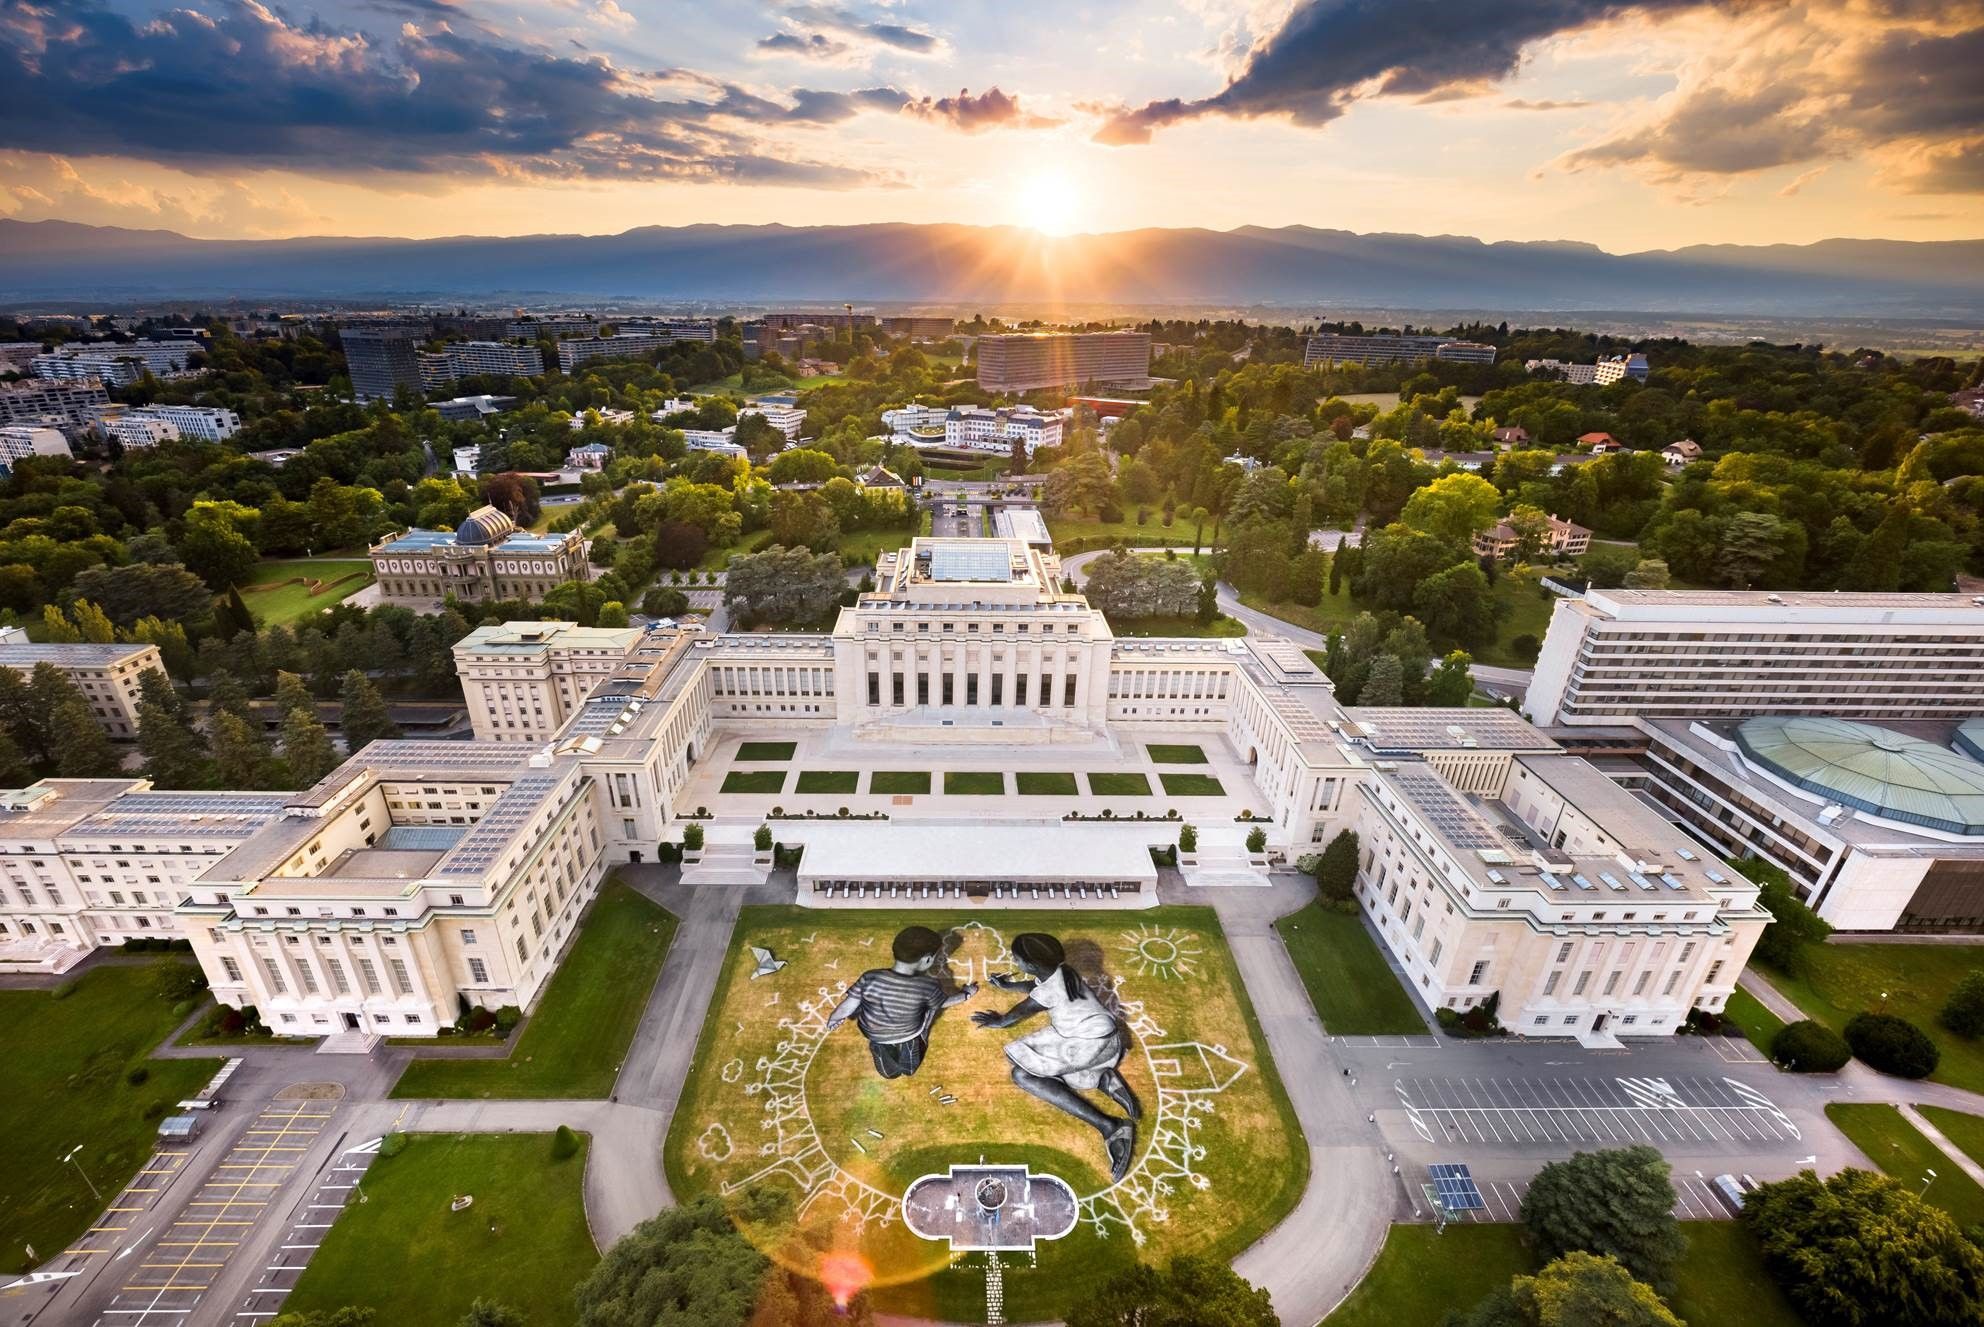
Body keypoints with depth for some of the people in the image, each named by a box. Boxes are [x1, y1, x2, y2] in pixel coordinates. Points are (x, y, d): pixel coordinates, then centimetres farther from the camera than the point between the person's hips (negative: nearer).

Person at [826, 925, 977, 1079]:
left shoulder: (871, 978, -34)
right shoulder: (928, 986, -31)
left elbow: (846, 1008, -25)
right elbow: (945, 1002, -12)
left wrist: (832, 1019, -3)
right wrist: (966, 993, 8)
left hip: (874, 1033, 0)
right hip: (909, 1032, 0)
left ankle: (889, 1070, 55)